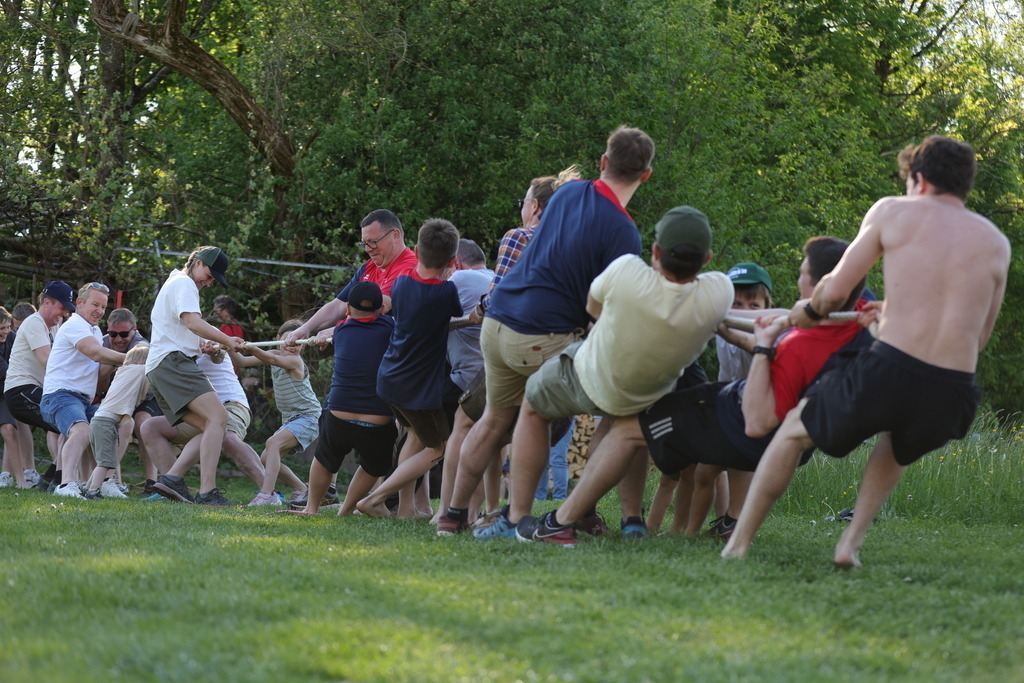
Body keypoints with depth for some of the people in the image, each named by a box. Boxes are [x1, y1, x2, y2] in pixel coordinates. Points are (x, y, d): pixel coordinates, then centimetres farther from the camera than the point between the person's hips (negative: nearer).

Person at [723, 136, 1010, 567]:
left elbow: (835, 290, 6)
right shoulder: (996, 243, 15)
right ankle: (852, 541, 26)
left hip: (888, 371, -3)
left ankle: (738, 545, 25)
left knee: (795, 429, 25)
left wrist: (807, 312, 29)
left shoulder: (894, 212, 7)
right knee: (897, 446, 39)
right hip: (952, 398, 3)